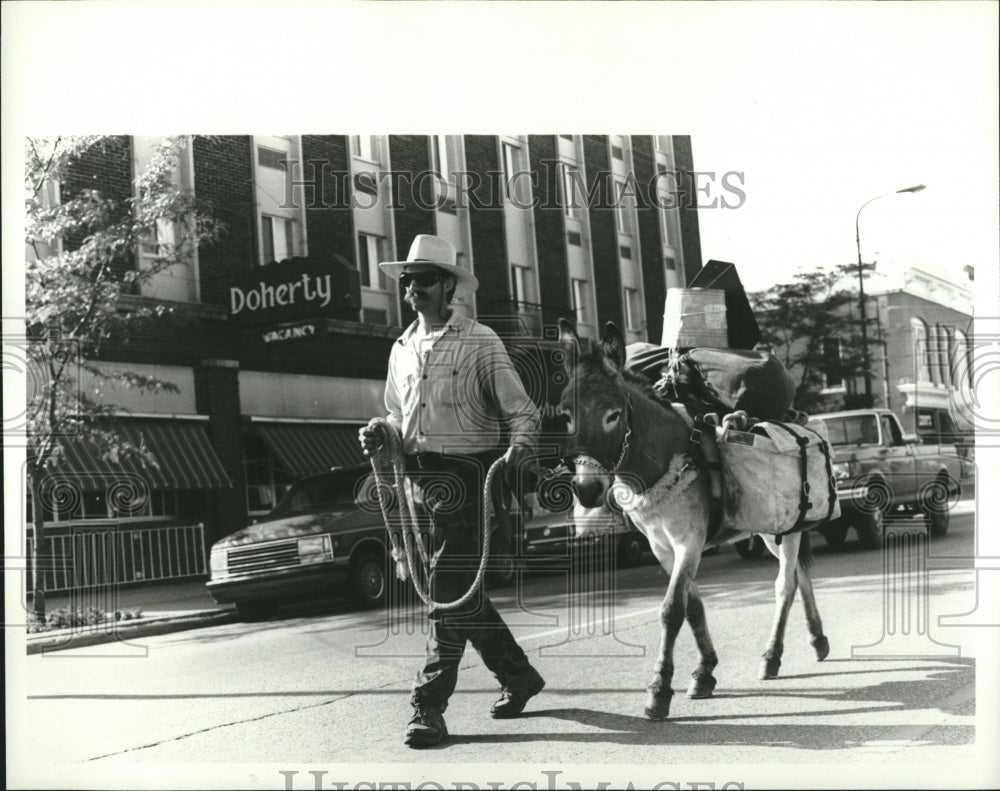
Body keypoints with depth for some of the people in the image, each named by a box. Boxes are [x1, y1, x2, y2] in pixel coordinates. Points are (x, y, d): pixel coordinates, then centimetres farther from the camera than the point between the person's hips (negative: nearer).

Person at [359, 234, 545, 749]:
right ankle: (517, 675, 31)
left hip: (464, 475, -7)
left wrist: (519, 449, -25)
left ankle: (429, 707, 0)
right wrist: (380, 436, 1)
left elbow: (522, 412, -6)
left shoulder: (480, 344, -5)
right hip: (418, 478, 7)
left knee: (450, 592, -7)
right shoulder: (402, 349, 14)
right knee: (462, 590, 14)